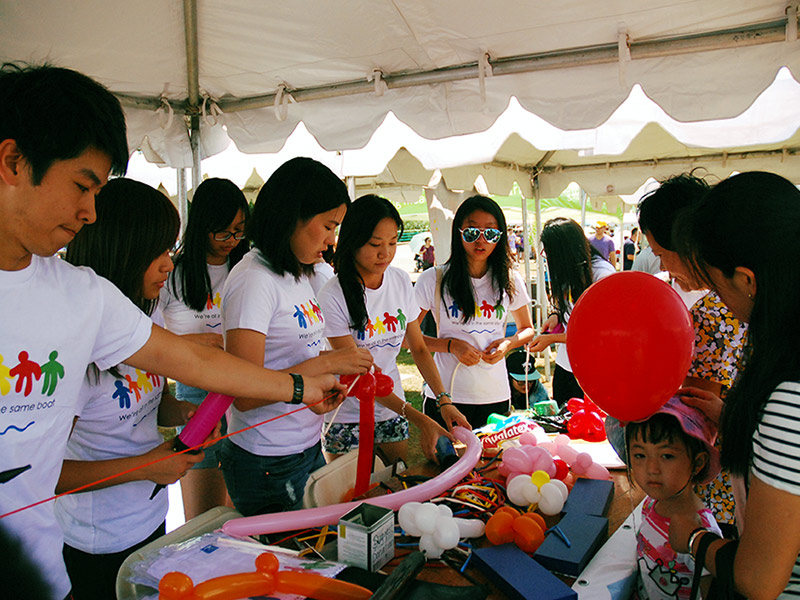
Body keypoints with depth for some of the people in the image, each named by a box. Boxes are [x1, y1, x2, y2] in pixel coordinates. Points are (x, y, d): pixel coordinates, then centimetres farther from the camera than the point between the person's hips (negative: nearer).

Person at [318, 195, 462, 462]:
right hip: (348, 415, -4)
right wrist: (417, 418, -26)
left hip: (393, 408, 5)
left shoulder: (401, 281, -3)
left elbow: (419, 348, 3)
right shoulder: (333, 296, -19)